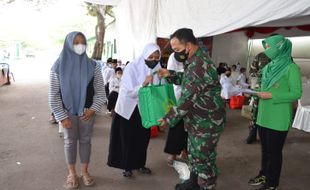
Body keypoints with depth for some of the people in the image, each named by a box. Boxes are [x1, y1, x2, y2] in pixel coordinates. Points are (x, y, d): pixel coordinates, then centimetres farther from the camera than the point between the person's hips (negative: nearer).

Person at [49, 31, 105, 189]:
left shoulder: (92, 65, -5)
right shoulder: (58, 66, -9)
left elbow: (100, 90, -1)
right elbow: (53, 95, -6)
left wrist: (93, 109, -10)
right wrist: (62, 116, -9)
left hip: (87, 111, 1)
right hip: (68, 112, -1)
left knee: (85, 141, 12)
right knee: (70, 142, 11)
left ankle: (84, 171, 28)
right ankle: (71, 173, 28)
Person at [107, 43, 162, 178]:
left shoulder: (157, 68, -5)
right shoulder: (132, 67, -19)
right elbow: (129, 92, -24)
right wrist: (143, 84, -38)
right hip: (129, 109, -4)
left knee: (143, 138, 15)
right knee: (127, 139, 6)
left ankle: (140, 164, 33)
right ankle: (127, 166, 24)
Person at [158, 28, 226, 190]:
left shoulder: (200, 65, -27)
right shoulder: (196, 59, 5)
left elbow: (188, 98, -27)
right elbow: (188, 81, 20)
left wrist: (169, 119, -17)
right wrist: (170, 74, 3)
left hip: (207, 122, -10)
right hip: (197, 120, 10)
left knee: (204, 158, 6)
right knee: (194, 153, 23)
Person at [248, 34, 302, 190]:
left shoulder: (291, 68, -11)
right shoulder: (269, 67, 11)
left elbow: (296, 93, -14)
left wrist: (272, 95, -20)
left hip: (278, 119, -7)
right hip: (264, 116, 7)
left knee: (274, 151, 5)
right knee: (265, 148, 18)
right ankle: (264, 175, 35)